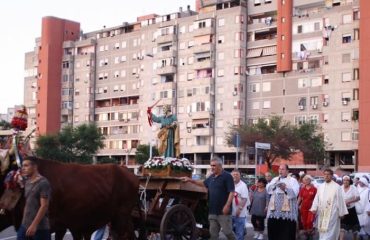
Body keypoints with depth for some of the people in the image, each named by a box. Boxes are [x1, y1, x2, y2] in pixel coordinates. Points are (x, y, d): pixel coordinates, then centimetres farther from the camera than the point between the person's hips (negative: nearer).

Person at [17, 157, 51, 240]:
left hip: (40, 227, -8)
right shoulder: (27, 182, 13)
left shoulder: (43, 183, -13)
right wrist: (24, 222, 14)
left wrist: (34, 225, -21)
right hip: (25, 225, 8)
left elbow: (44, 206, -17)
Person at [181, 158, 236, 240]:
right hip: (212, 211, 7)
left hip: (223, 210, -7)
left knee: (227, 231, -4)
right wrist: (190, 180, 22)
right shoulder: (211, 177, 14)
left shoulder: (227, 176, -9)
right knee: (213, 233, 8)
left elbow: (231, 192, -15)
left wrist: (227, 205, -23)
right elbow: (203, 184, 31)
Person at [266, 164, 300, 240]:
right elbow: (268, 189, 3)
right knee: (273, 229, 4)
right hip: (275, 209, 4)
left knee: (287, 232, -3)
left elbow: (294, 193, -11)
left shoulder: (292, 180, 4)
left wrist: (285, 188, -23)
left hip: (287, 210, -4)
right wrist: (275, 184, -11)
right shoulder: (275, 179, 18)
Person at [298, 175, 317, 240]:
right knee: (304, 222, 5)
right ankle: (306, 235, 18)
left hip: (311, 208, -4)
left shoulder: (314, 189, -6)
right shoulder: (302, 189, 5)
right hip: (303, 208, 4)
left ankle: (310, 234, 6)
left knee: (309, 222, -13)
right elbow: (300, 198, 9)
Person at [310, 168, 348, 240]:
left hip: (332, 213, -5)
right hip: (322, 213, 5)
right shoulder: (321, 187, 10)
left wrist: (341, 213, -2)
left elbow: (340, 200, -3)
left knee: (329, 232, -9)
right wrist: (314, 208, -6)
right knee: (322, 231, 10)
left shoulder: (336, 187, -5)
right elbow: (316, 198, 8)